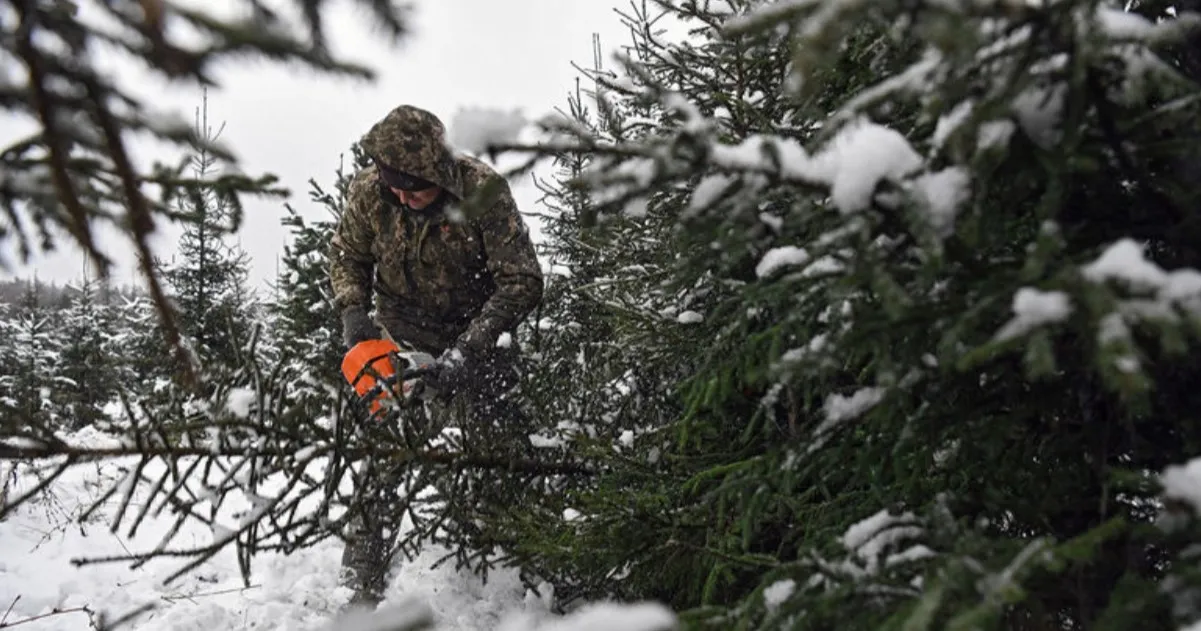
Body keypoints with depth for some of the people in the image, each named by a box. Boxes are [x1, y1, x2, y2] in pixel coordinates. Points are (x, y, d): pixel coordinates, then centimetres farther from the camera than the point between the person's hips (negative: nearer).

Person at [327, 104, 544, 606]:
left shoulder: (484, 190, -27)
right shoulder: (367, 191, -17)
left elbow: (522, 281, -26)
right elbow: (347, 255, 2)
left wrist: (467, 350, -33)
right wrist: (353, 312, -17)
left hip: (477, 333, -2)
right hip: (404, 336, 2)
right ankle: (362, 587, 7)